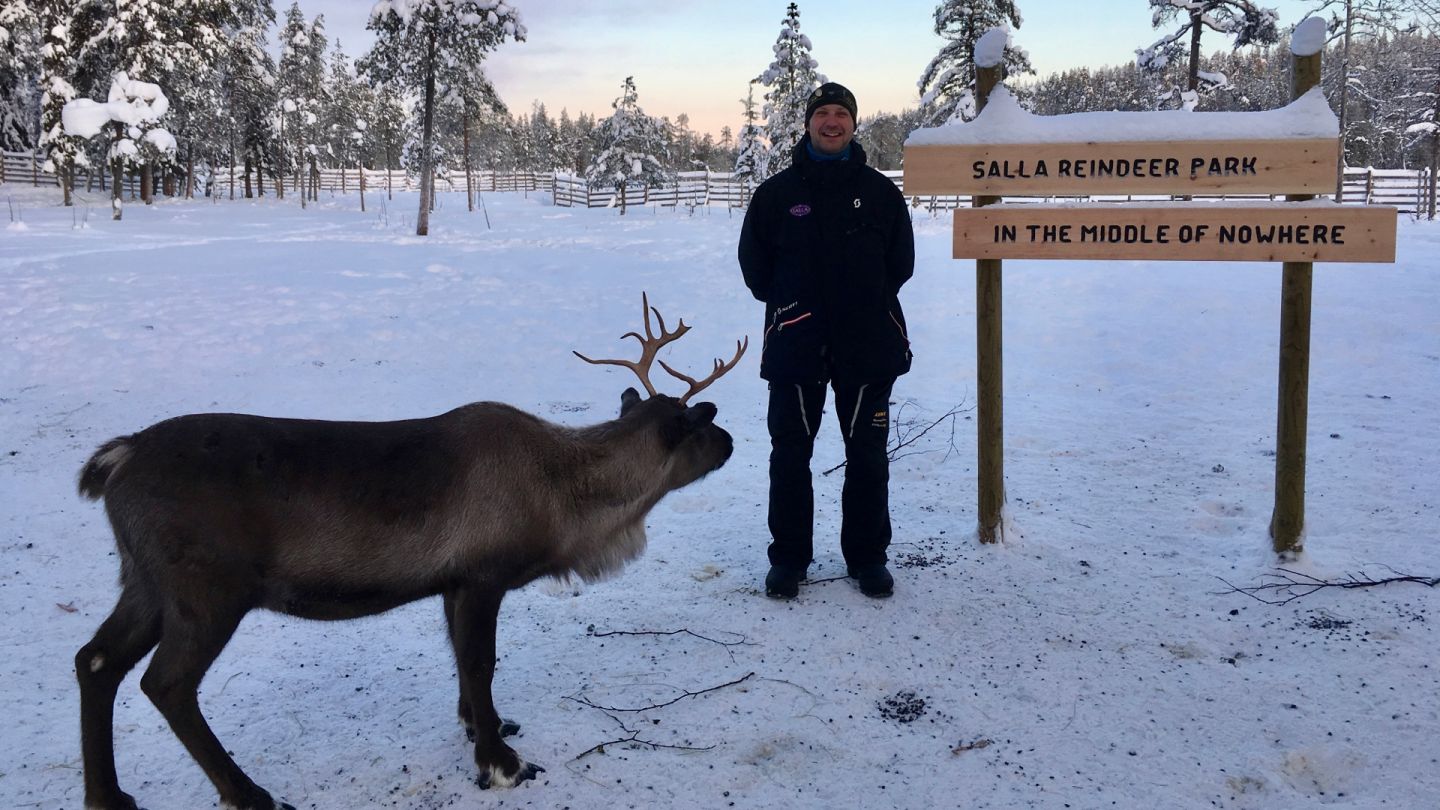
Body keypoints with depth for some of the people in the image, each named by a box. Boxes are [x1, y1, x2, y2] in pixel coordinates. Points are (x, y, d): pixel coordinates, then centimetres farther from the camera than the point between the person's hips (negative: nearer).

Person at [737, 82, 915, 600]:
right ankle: (789, 557, 18)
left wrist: (868, 303, 5)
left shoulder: (879, 192, 4)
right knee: (790, 454, 6)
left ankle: (867, 557, 20)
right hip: (795, 344, 0)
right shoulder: (777, 192, 3)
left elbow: (901, 261, 10)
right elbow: (754, 261, 7)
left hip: (868, 345, 1)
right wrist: (788, 305, 5)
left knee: (868, 456, 7)